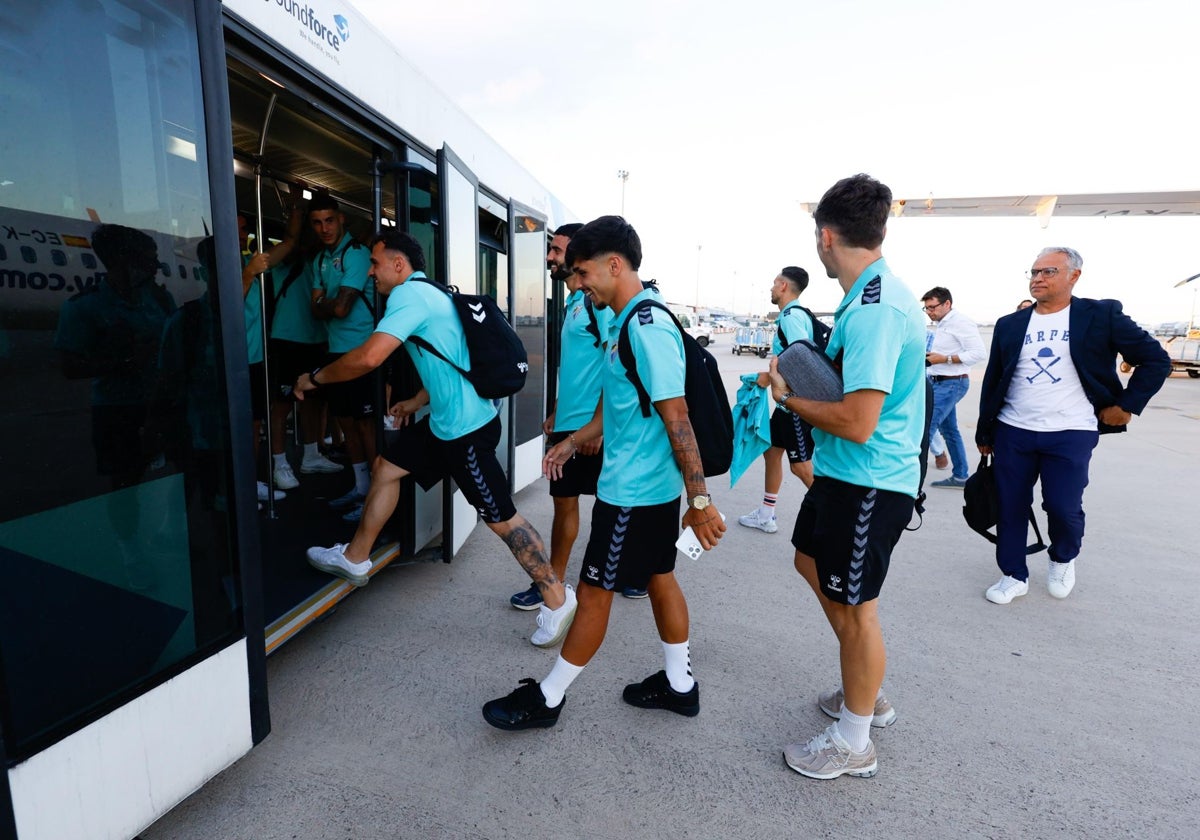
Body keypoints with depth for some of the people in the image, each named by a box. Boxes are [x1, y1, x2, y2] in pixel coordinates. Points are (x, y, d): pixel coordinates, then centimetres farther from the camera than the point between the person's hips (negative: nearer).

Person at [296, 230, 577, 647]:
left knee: (501, 518, -2)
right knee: (385, 468, 19)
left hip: (467, 428, -10)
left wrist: (314, 378, -9)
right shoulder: (428, 293, 17)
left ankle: (557, 598, 12)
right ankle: (355, 558, 35)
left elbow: (368, 357, -25)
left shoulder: (410, 294, -14)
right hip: (448, 420, 10)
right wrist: (418, 401, 27)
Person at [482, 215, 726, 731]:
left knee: (595, 591, 4)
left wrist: (700, 500, -22)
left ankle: (547, 698, 23)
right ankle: (679, 684, 36)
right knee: (659, 577, 18)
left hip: (633, 490, -10)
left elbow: (677, 419, -24)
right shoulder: (626, 323, 10)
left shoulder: (646, 328, -20)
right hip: (653, 485, 10)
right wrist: (574, 441, 23)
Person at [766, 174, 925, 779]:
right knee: (811, 562, 24)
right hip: (844, 474, 11)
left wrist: (788, 397, -13)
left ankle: (853, 745, 28)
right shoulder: (879, 296, 8)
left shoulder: (873, 310, -25)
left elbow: (857, 423, -29)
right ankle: (867, 694, 42)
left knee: (852, 607, 5)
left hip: (866, 484, -10)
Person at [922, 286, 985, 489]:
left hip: (952, 383, -10)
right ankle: (960, 476, 23)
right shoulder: (941, 324, 14)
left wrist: (944, 359, -23)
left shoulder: (961, 322, -14)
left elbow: (979, 353, -20)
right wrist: (929, 357, 4)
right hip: (939, 382, 10)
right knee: (949, 431, 14)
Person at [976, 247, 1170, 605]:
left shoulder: (1102, 315, -1)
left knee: (1063, 508, -3)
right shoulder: (1009, 324, 7)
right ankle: (1014, 575, 24)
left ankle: (1063, 560, 30)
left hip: (1070, 434, -2)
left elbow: (1156, 360, 4)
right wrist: (984, 432, 10)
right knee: (1010, 508, 6)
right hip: (1012, 432, 3)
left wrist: (1126, 405, -1)